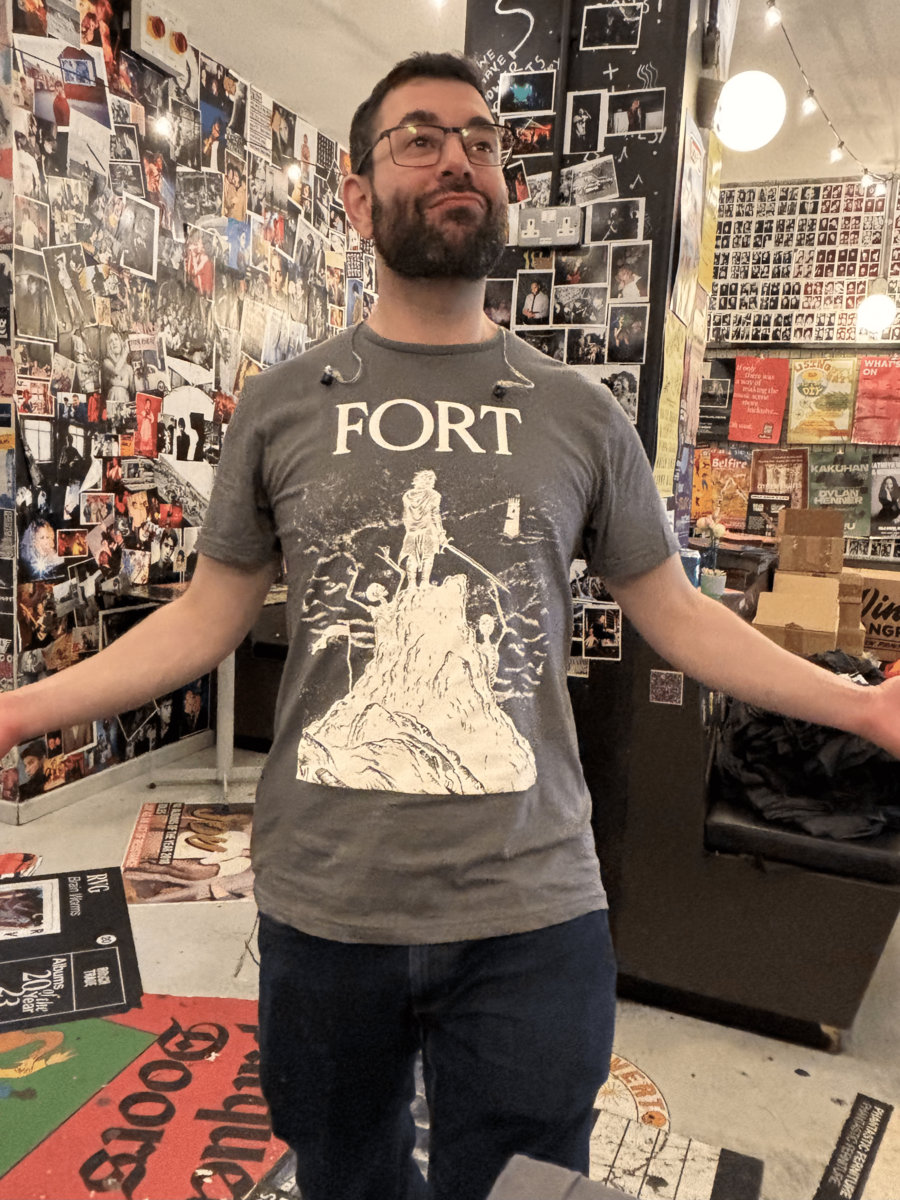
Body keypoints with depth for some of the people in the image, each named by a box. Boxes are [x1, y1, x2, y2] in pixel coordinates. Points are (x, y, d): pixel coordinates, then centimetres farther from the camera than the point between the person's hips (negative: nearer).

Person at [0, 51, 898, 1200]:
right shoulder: (282, 402, 0)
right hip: (322, 908, 1)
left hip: (531, 917, 0)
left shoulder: (579, 413, 1)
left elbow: (675, 612, 5)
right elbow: (206, 617, 3)